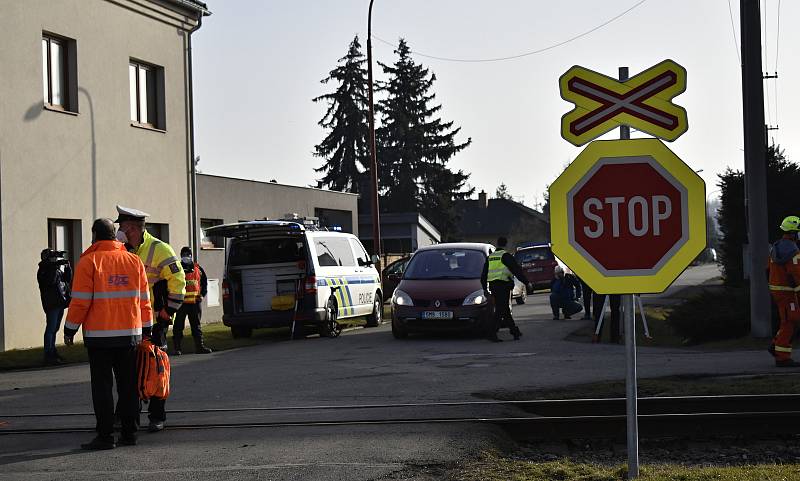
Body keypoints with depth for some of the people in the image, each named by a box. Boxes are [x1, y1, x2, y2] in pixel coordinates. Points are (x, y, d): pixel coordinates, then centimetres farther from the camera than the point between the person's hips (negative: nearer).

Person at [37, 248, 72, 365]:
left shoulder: (58, 268, 17)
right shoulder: (43, 270, -7)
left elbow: (68, 279, 15)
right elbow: (50, 280, -23)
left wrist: (67, 267, 1)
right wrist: (56, 267, -24)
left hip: (60, 303, 8)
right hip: (52, 304, -8)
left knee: (54, 329, 14)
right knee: (51, 328, -10)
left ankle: (53, 353, 21)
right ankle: (48, 356, -11)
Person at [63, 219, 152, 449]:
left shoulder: (89, 262, -7)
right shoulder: (134, 261, 7)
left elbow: (80, 301, -10)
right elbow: (144, 301, 10)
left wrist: (70, 329, 1)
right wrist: (146, 330, 18)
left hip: (99, 335, -4)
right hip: (130, 334, 4)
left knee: (102, 386, 0)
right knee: (128, 385, 11)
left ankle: (105, 436, -3)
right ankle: (129, 433, 13)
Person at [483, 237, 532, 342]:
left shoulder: (490, 257, 15)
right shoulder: (506, 256, -5)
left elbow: (483, 275, 20)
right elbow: (517, 270, -8)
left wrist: (485, 288, 28)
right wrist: (527, 282, -5)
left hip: (492, 285, 7)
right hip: (503, 286, -7)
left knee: (505, 309, 15)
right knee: (500, 311, -7)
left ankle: (514, 330, 24)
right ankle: (492, 334, -14)